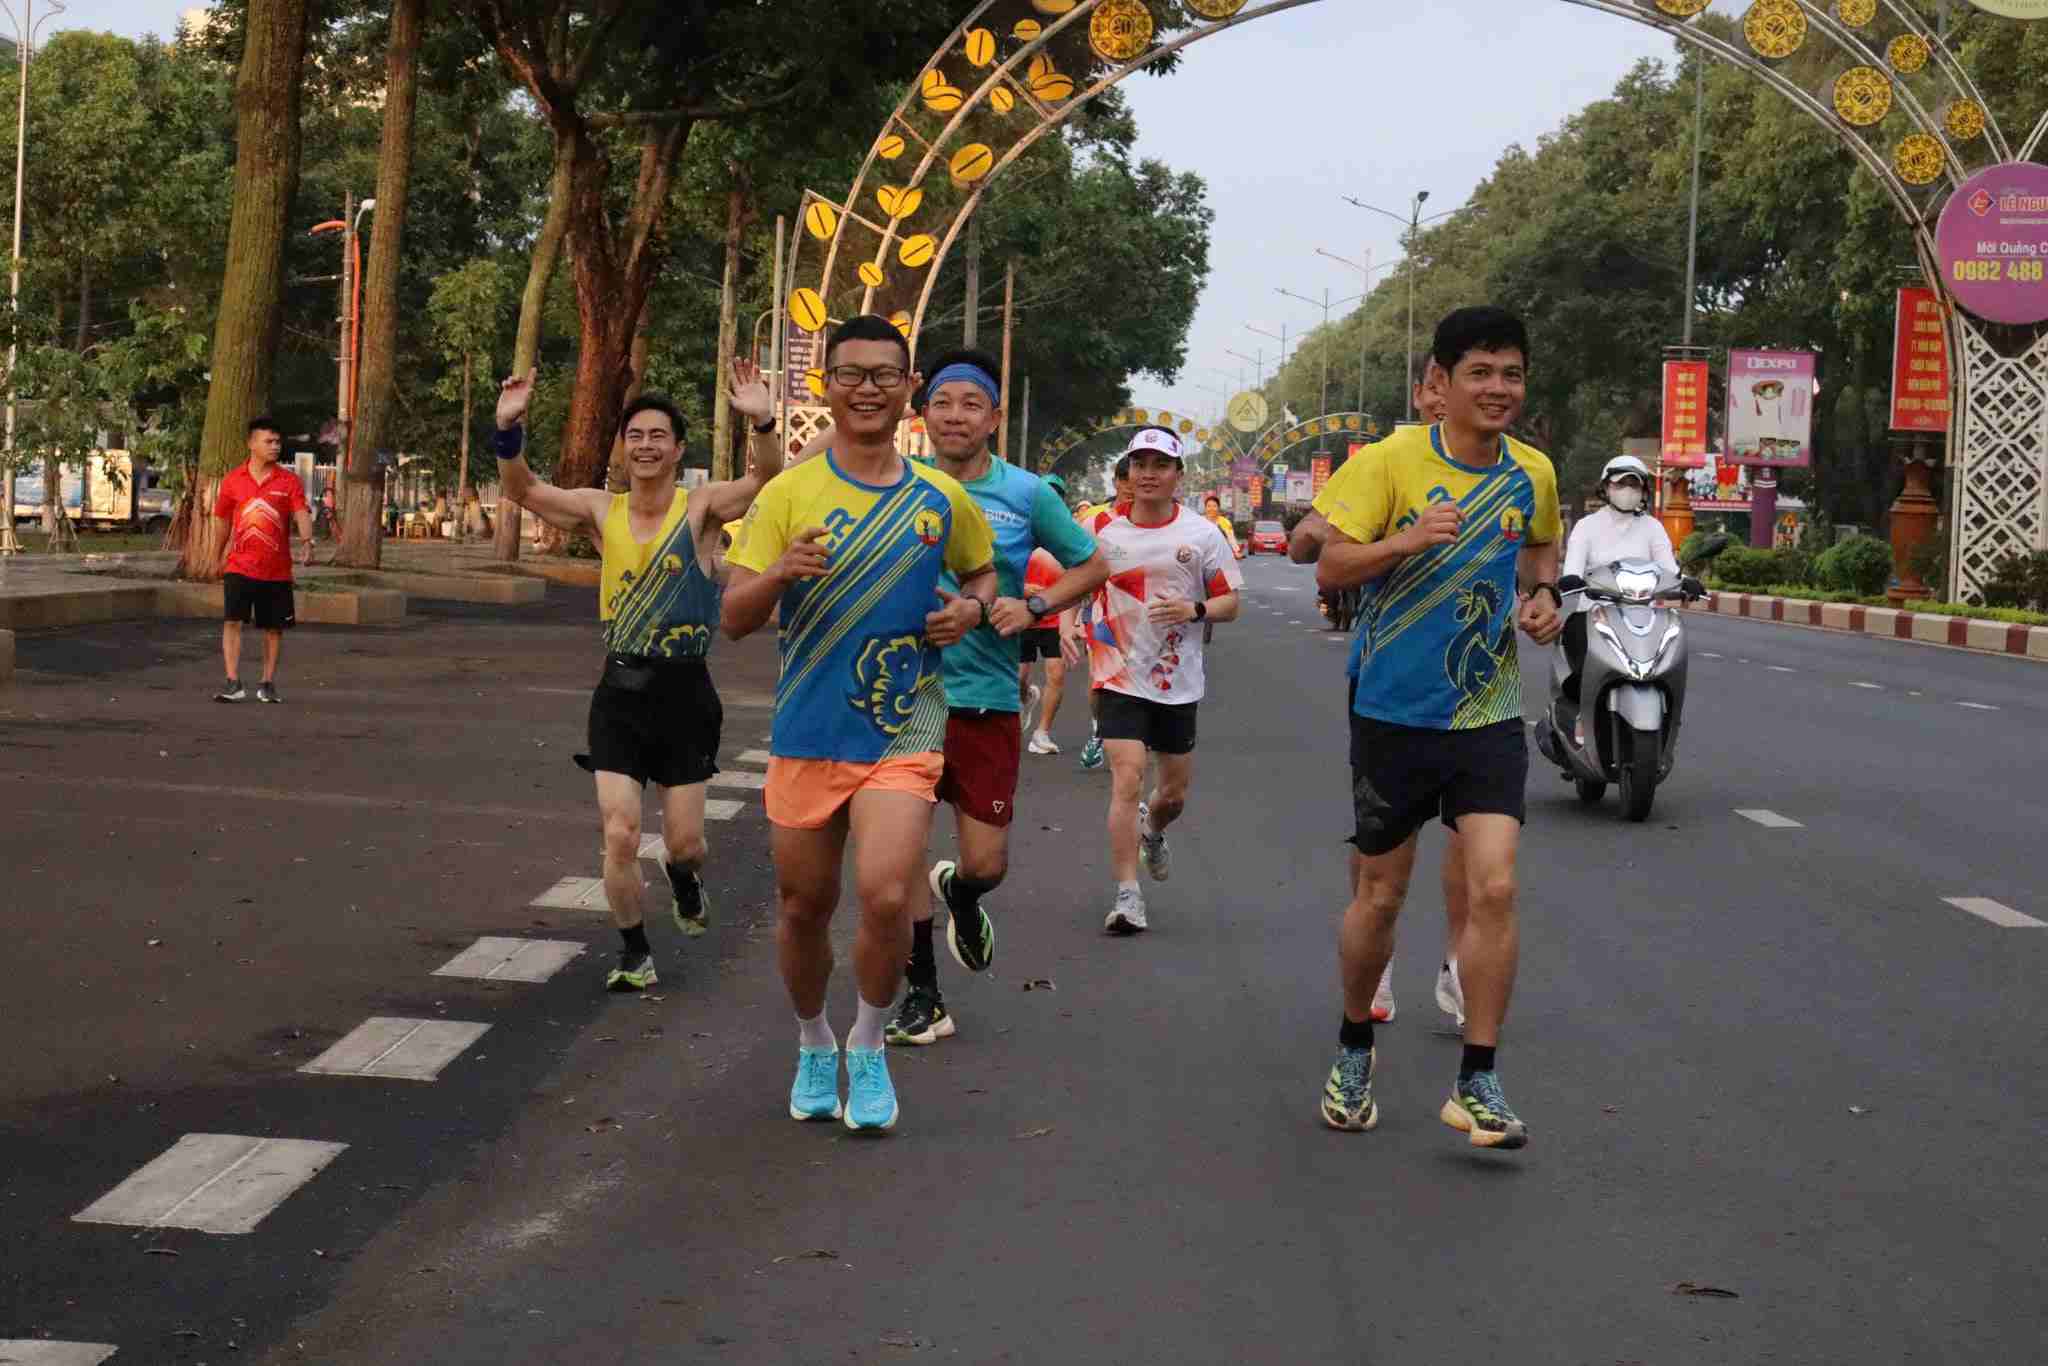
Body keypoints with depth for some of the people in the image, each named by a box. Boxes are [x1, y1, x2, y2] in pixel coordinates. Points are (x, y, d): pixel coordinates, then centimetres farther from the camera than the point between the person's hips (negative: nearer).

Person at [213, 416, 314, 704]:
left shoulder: (289, 481, -1)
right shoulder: (233, 480, 3)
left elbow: (301, 514, -14)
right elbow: (224, 521, 15)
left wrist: (307, 542, -33)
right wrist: (217, 557, 23)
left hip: (277, 569, 0)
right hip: (239, 565, 0)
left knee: (274, 628, 8)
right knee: (232, 621, -12)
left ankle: (268, 684, 21)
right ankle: (234, 684, -11)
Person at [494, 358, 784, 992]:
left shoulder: (701, 507, -6)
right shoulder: (601, 511, 1)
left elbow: (766, 483, -23)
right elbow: (523, 490, -9)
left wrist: (763, 424, -42)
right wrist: (509, 429, -27)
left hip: (685, 691, -1)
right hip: (620, 691, 1)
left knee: (685, 842, 5)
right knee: (619, 835, -6)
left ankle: (683, 878, 42)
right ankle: (635, 954, 13)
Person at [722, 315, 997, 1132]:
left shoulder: (942, 499, 4)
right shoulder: (788, 495, -2)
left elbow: (982, 570, 22)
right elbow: (735, 618, -4)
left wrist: (972, 607, 0)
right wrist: (781, 573, -24)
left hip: (904, 734, 0)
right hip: (807, 734, 0)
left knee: (886, 897, -17)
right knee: (804, 907, 9)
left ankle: (868, 1048, 7)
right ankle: (814, 1049, 35)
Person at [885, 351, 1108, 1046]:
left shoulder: (1026, 493, 0)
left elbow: (1093, 566, 9)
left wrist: (1033, 607, -7)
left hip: (987, 698, -1)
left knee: (986, 863, 0)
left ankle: (958, 893, 38)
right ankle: (922, 997, 17)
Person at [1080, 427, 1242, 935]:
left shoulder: (1202, 534, -1)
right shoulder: (1102, 530, -1)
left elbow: (1230, 602, 2)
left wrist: (1195, 610, -19)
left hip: (1178, 681, 2)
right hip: (1120, 677, -2)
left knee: (1175, 792, 13)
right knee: (1127, 780, -16)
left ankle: (1152, 831, 50)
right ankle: (1127, 898, -11)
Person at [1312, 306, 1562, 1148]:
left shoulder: (1534, 472, 2)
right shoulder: (1392, 461, -10)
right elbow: (1329, 569, -12)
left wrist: (1542, 594, 1)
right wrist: (1408, 541, -29)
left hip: (1489, 714, 2)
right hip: (1394, 712, -2)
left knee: (1494, 888, -10)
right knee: (1380, 894, 9)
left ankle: (1476, 1085, -1)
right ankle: (1354, 1047, 33)